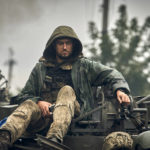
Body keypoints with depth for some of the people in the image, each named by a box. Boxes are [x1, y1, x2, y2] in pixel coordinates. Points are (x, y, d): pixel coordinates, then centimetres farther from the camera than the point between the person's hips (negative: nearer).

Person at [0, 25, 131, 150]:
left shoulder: (83, 65, 22)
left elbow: (110, 74, 17)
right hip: (44, 115, 1)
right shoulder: (40, 68, 22)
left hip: (72, 115, 0)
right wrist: (38, 102, -8)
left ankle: (55, 138, -57)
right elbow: (23, 96, 15)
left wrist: (120, 89, -5)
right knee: (29, 105, -32)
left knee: (67, 90, -29)